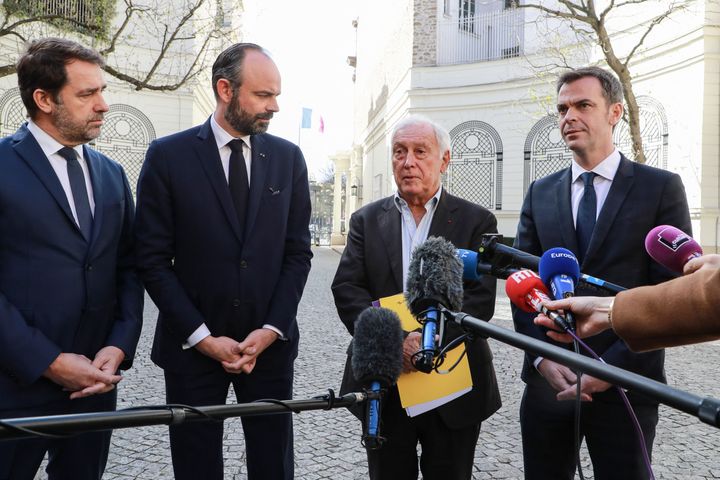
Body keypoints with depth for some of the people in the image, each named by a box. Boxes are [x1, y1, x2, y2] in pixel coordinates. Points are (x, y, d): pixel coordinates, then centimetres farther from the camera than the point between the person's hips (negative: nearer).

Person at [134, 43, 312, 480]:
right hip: (192, 345, -1)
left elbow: (298, 252, 3)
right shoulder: (168, 155, -5)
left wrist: (271, 329, -7)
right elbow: (153, 259, -6)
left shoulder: (288, 157, 3)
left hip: (270, 343, 2)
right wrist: (203, 337, -10)